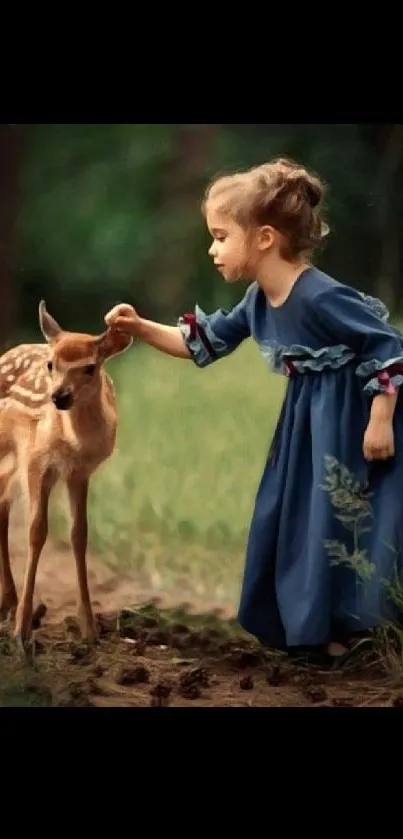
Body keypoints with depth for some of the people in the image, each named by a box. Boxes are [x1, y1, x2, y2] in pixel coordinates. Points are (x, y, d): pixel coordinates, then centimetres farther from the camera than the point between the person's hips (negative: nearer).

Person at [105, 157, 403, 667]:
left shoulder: (320, 298, -27)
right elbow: (205, 342, 13)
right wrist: (142, 329, 1)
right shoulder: (258, 300, 1)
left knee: (340, 518, -4)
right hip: (307, 422, 9)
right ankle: (310, 624, 22)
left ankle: (343, 628, 7)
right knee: (292, 518, 12)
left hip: (349, 422, -9)